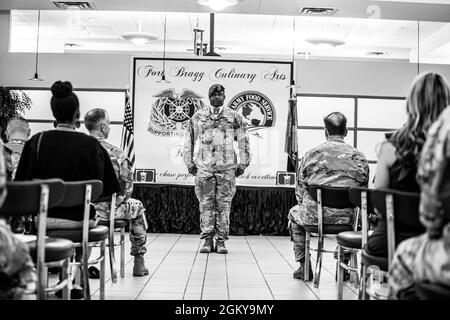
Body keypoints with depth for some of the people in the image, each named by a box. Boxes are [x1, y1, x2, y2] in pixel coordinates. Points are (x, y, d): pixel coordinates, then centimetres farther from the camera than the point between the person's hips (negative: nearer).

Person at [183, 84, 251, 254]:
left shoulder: (234, 117, 7)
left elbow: (243, 141, 8)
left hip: (227, 167, 0)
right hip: (204, 166, 1)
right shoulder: (198, 117, 9)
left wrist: (242, 163, 3)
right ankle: (207, 240, 8)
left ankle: (221, 241, 8)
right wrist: (189, 162, 9)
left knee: (224, 204, 1)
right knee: (206, 203, 1)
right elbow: (189, 140, 14)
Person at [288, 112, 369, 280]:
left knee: (294, 213, 31)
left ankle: (304, 267, 29)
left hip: (315, 215, -2)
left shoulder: (310, 155, -1)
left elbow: (300, 192, 3)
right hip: (347, 218, 2)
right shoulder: (359, 157, 3)